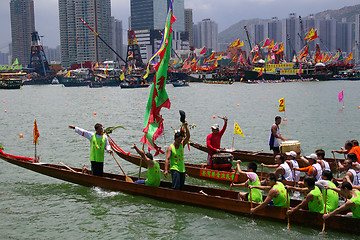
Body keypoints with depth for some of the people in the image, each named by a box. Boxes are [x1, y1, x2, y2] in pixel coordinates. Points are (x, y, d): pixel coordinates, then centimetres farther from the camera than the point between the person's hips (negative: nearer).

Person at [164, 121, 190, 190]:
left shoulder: (182, 145, 5)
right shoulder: (170, 148, -8)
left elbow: (188, 136, -4)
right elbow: (167, 159, -14)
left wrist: (186, 127, -17)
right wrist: (166, 170, -23)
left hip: (182, 169, 6)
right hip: (174, 169, -6)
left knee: (181, 186, 9)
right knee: (176, 186, -15)